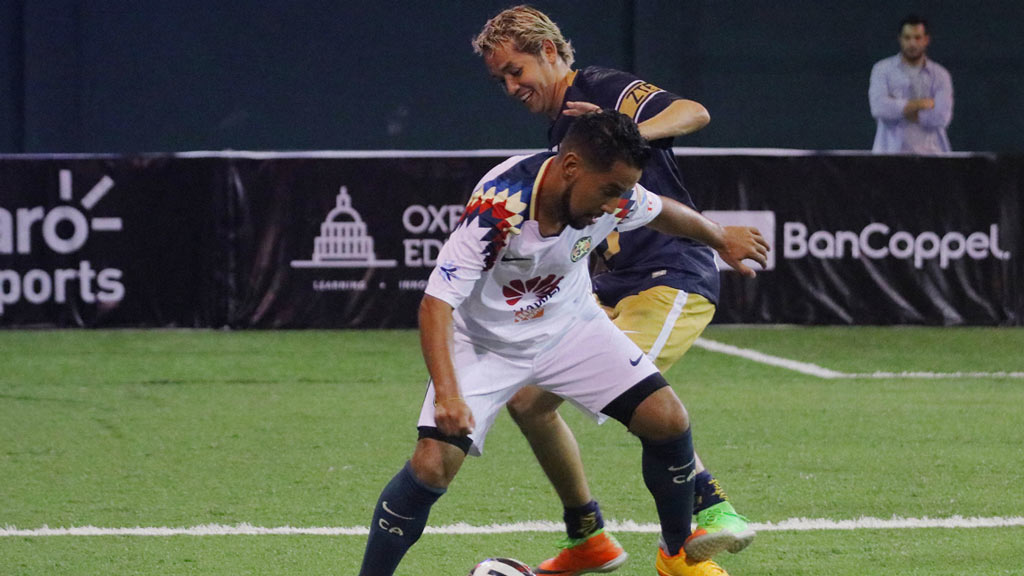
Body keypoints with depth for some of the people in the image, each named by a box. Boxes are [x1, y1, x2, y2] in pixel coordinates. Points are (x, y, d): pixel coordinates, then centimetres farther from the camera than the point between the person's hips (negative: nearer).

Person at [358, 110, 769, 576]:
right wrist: (447, 393, -46)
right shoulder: (499, 206, -36)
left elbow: (662, 211, 7)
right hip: (487, 340, -5)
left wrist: (723, 241, 24)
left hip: (569, 324, 5)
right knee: (432, 464, -22)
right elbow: (437, 302, -35)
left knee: (667, 420, -6)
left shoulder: (616, 196, -19)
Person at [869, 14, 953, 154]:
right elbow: (878, 107, -9)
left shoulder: (940, 75, 9)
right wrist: (921, 103, -6)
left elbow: (941, 117, -5)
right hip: (891, 151, -1)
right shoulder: (882, 70, 7)